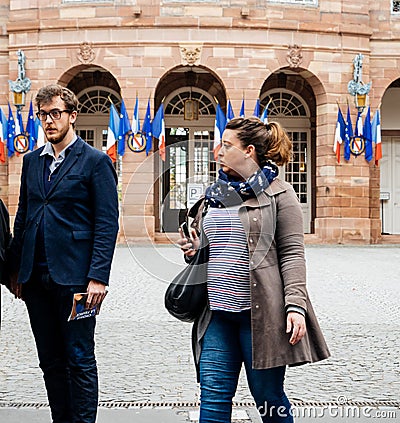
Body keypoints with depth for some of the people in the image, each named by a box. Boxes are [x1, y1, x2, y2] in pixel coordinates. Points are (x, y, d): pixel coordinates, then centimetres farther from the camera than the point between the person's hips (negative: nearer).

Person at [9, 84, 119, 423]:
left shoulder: (96, 161, -4)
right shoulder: (32, 161, 13)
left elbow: (107, 224, -8)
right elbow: (22, 217, 16)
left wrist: (98, 277, -15)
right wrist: (16, 270, 11)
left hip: (74, 277, -6)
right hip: (35, 277, 6)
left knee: (79, 360, 2)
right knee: (50, 361, 13)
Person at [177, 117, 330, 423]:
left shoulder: (279, 194, -2)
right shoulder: (214, 194, 16)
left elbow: (292, 253, -7)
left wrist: (295, 305, -16)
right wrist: (194, 249, 3)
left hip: (260, 313, -5)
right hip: (217, 312, 5)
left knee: (269, 397, 8)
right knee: (213, 395, 3)